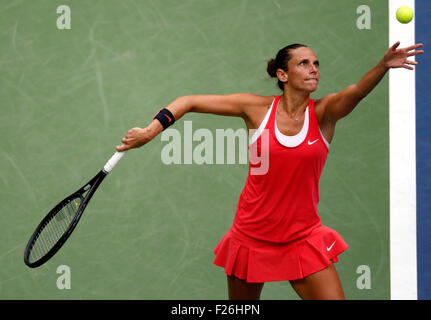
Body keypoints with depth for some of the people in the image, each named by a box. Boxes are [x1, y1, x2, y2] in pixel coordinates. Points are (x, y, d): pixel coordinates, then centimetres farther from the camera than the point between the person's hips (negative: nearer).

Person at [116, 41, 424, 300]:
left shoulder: (323, 113, -6)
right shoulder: (258, 108, -6)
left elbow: (356, 91, -28)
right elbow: (190, 102, 0)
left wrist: (383, 66, -47)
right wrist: (150, 131, -11)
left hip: (303, 238, 0)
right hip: (251, 237, 0)